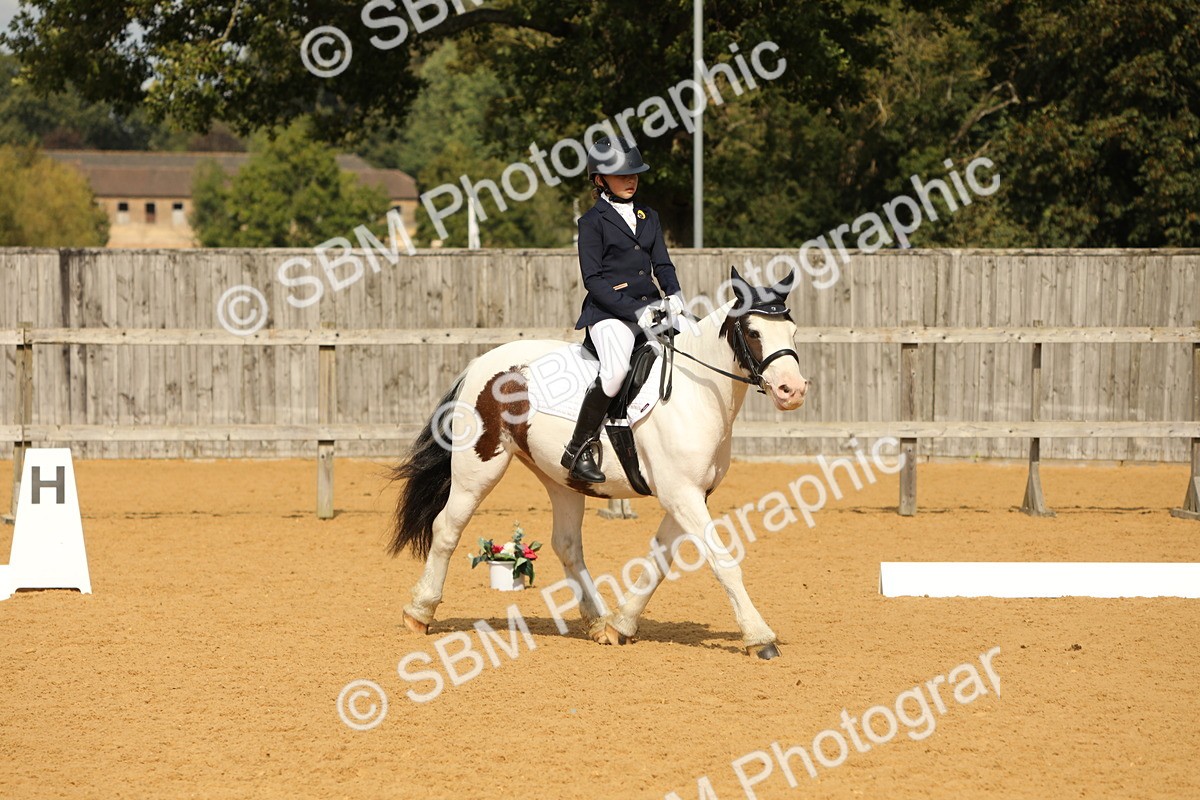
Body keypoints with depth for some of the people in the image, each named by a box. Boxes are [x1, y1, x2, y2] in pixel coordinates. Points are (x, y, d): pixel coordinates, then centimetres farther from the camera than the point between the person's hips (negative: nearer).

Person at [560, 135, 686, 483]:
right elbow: (592, 279, -8)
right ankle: (578, 450, -20)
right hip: (609, 313, -6)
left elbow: (662, 264, 15)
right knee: (616, 369, -31)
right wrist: (633, 310, -17)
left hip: (650, 307, 6)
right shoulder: (593, 221, -1)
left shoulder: (648, 216, 18)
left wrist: (674, 295, -7)